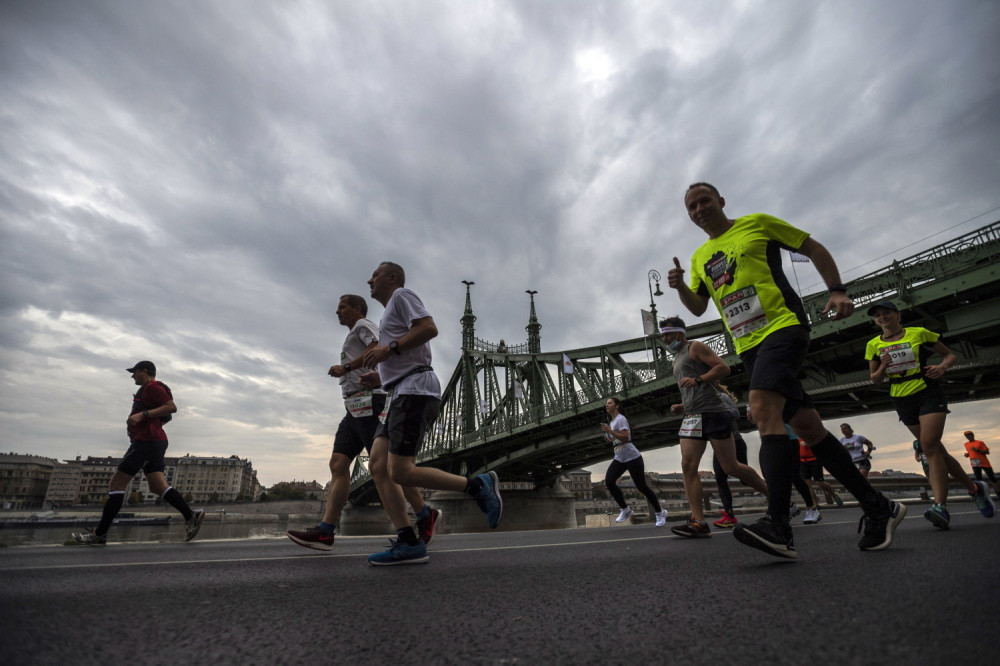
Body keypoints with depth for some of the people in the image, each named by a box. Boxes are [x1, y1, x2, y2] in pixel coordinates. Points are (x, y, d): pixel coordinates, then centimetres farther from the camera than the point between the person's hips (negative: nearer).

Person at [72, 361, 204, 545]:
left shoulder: (152, 387, -7)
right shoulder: (148, 389, 25)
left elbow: (172, 407, -21)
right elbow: (167, 416, 30)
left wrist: (143, 414, -23)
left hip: (145, 441, -10)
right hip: (154, 442, 10)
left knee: (116, 484, -3)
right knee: (158, 486, 3)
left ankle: (99, 534, 3)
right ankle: (190, 516, -5)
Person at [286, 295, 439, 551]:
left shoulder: (363, 324, 3)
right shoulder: (356, 334, 31)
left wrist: (346, 367, -14)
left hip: (367, 402, -10)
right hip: (356, 408, 10)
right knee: (338, 464, 0)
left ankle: (425, 516, -5)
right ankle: (325, 531, -3)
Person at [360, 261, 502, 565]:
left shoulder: (402, 295, 4)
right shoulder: (390, 314, 32)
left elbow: (429, 328, -15)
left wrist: (389, 348, -16)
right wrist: (379, 379, 19)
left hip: (414, 391, -10)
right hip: (400, 395, 10)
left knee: (400, 472, -15)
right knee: (378, 466, 0)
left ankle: (477, 485, -6)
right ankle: (408, 543, -1)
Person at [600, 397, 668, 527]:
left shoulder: (620, 419, -10)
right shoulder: (611, 421, 16)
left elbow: (625, 437, -23)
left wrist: (609, 431, -25)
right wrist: (608, 438, 10)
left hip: (632, 457, -8)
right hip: (619, 458, 8)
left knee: (641, 487, -4)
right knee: (609, 481, -11)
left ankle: (659, 513, 16)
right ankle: (625, 509, 1)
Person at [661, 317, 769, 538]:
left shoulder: (695, 347, 0)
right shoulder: (676, 360, 24)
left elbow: (724, 368, -12)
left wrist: (698, 380, -22)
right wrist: (682, 406, 14)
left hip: (713, 414, -8)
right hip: (692, 418, 8)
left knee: (730, 467, -2)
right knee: (688, 466, -7)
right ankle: (698, 522, -8)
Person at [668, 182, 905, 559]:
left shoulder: (757, 223, 7)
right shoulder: (699, 257, 20)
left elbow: (814, 248, 10)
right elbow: (698, 308, 15)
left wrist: (837, 290, -2)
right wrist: (680, 287, -5)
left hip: (782, 326, -6)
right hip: (747, 347, 6)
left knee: (763, 407, -27)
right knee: (807, 427, 6)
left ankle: (778, 525, -30)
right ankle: (879, 509, 19)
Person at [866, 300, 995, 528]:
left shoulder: (919, 333, -2)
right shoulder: (874, 345, 3)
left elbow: (950, 355, 7)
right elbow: (875, 380, 7)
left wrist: (942, 367, -15)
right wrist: (883, 367, -14)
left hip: (929, 393, -3)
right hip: (902, 401, 3)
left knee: (929, 446, -19)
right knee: (936, 450, 9)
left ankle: (941, 506, -21)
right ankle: (974, 488, 30)